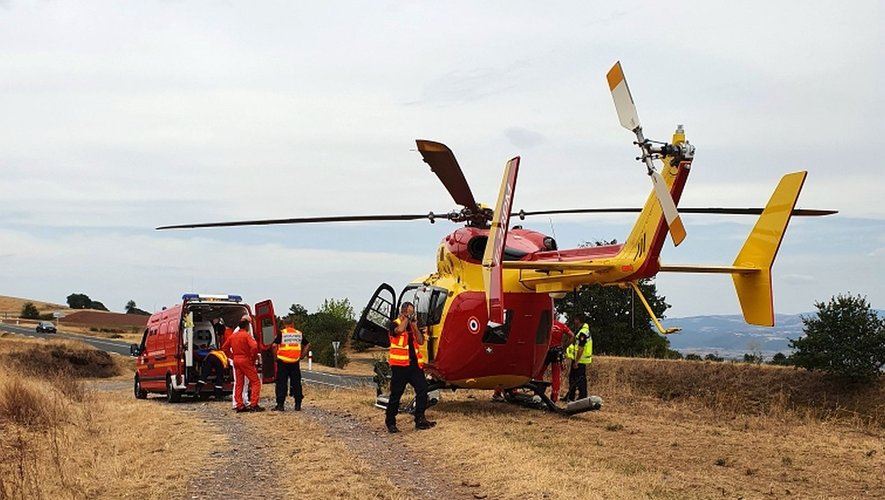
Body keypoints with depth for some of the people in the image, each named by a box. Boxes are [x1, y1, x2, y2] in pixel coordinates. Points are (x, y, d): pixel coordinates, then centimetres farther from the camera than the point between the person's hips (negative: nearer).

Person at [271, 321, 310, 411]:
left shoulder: (281, 333, -2)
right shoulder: (299, 334, 8)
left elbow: (274, 345, -10)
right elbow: (308, 344, 11)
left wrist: (276, 356, 1)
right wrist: (302, 355, 14)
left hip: (283, 361, -2)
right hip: (295, 362, 2)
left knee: (281, 383, 3)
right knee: (296, 383, 8)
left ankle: (280, 404, 1)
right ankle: (298, 405, 8)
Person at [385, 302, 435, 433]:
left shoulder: (414, 325, 16)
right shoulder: (395, 324, -3)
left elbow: (421, 341, 4)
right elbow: (400, 330, -27)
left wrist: (415, 327, -5)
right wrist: (406, 317, -13)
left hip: (414, 363, 6)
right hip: (399, 365, -6)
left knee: (422, 389, -3)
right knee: (396, 394, 0)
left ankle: (420, 419, 3)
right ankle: (390, 422, 9)